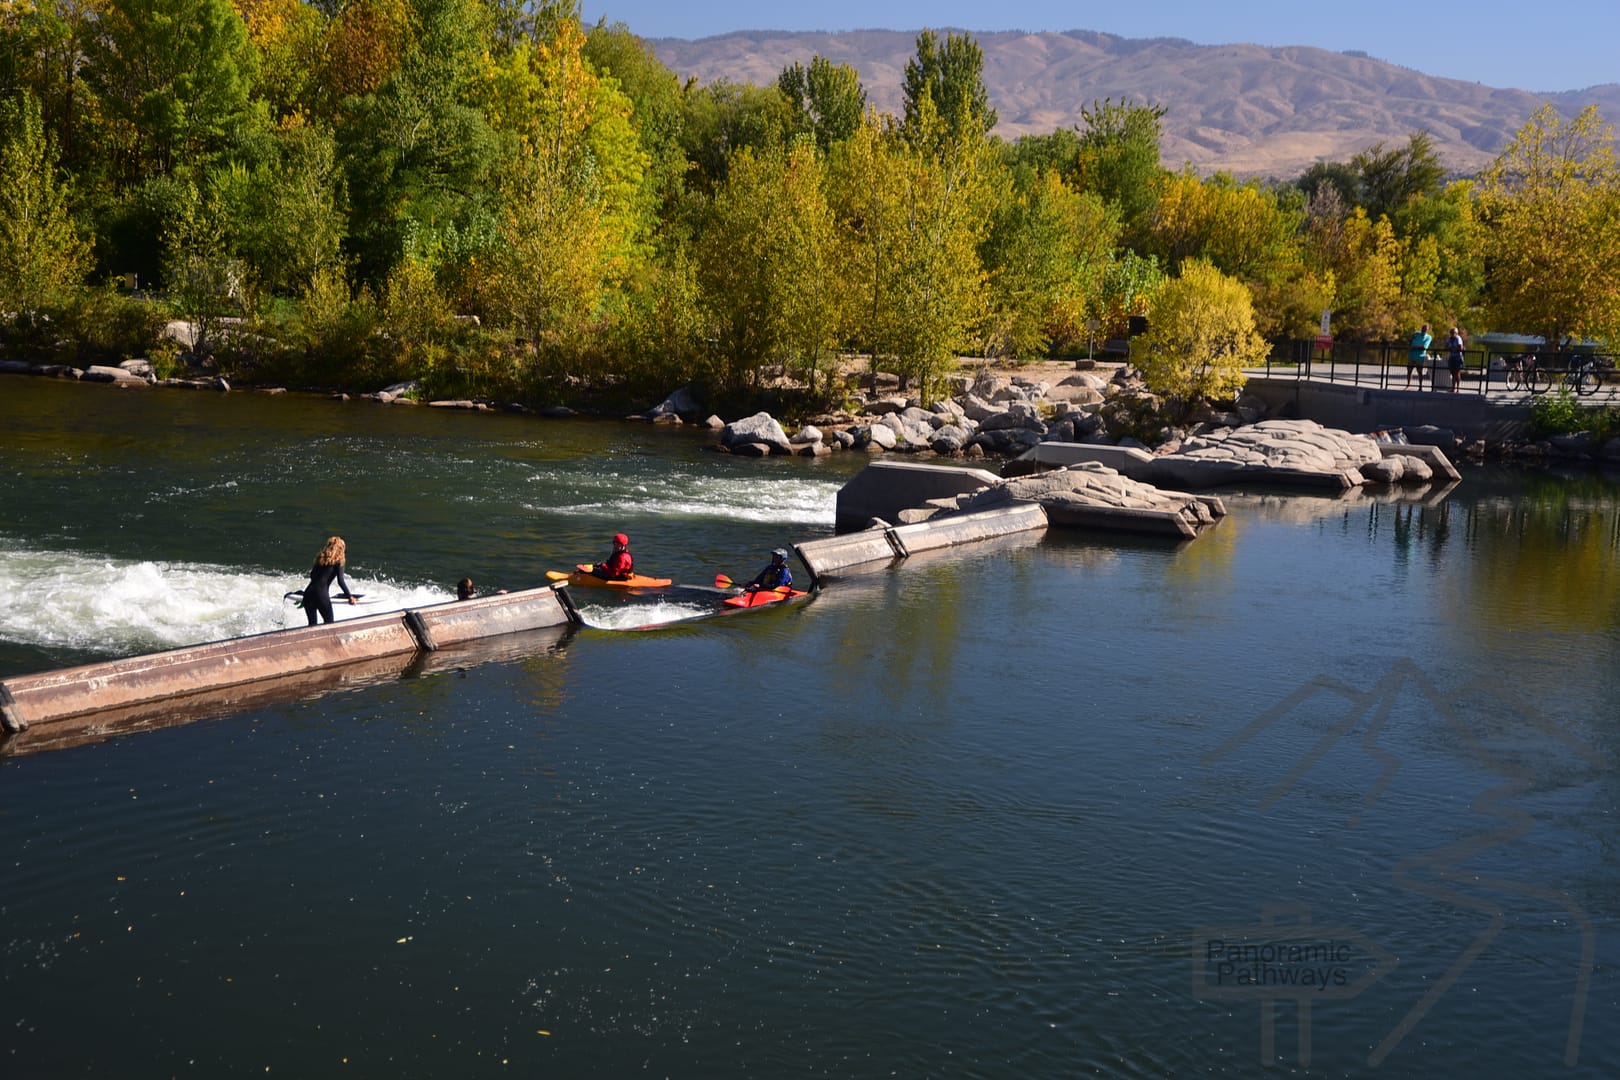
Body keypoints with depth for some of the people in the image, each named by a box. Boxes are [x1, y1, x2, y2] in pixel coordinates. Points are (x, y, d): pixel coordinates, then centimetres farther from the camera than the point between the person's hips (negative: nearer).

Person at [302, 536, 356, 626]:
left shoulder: (321, 557, 18)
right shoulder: (338, 561, 1)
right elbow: (341, 581, -6)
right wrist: (350, 596, 1)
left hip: (308, 592, 6)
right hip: (321, 594, -6)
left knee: (312, 624, 12)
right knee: (329, 622, 6)